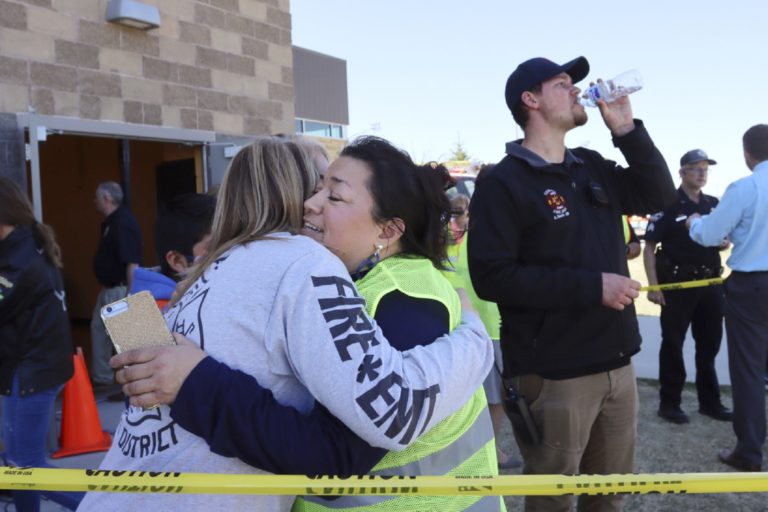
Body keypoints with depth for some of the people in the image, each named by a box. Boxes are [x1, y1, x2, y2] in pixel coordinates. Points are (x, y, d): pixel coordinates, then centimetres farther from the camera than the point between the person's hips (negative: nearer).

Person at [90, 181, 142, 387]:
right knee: (98, 326, 19)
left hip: (120, 289, -11)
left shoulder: (123, 223, -20)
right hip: (108, 288, 11)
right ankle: (101, 376, 31)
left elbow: (132, 263, -26)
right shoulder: (110, 221, 11)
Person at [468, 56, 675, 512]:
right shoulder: (505, 183, -12)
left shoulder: (593, 167, 12)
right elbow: (491, 276, -20)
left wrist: (627, 128, 3)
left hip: (616, 364, 7)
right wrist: (592, 286, -21)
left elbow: (659, 195, 14)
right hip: (554, 374, -7)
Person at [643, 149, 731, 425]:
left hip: (711, 283, 6)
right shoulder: (668, 205, -7)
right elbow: (649, 247, -10)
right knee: (673, 344, 3)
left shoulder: (714, 204, 11)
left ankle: (710, 401, 26)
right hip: (678, 284, -6)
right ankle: (669, 403, 12)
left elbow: (723, 239, 23)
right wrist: (653, 286, -17)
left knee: (709, 344, 13)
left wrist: (724, 243, -3)